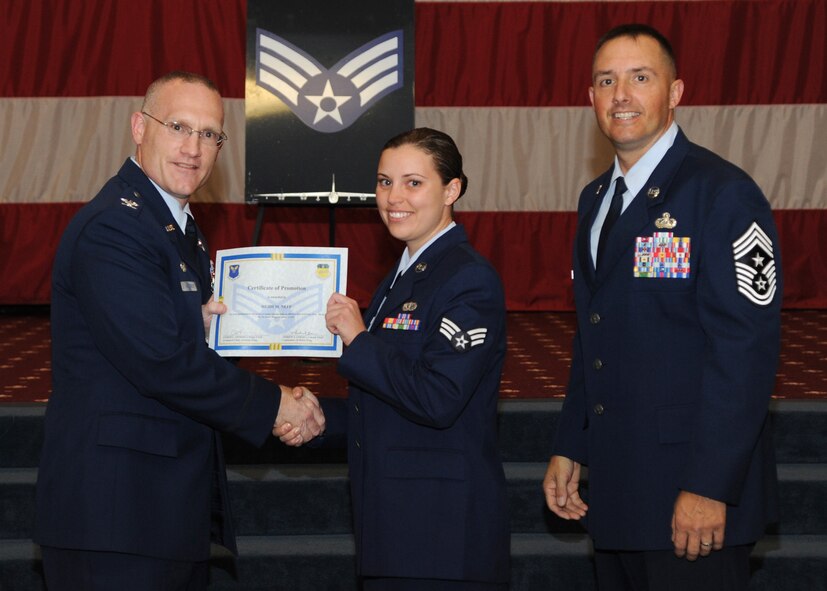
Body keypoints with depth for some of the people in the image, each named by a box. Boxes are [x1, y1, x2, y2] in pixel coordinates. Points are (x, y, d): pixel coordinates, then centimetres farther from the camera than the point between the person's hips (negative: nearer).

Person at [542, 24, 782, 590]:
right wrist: (569, 449, 14)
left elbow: (746, 347, -18)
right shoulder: (597, 198, 14)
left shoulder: (722, 193, -12)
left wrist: (709, 486, -21)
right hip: (616, 491, 8)